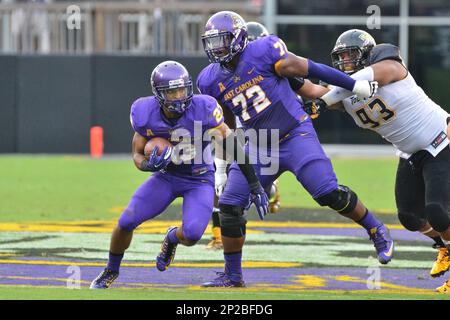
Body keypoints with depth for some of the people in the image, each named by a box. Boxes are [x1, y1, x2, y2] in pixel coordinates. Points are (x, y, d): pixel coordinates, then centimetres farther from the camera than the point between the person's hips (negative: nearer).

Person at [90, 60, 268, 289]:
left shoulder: (203, 109, -28)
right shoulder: (147, 115, -19)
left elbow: (232, 146, -20)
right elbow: (137, 155, -5)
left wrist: (255, 185, -20)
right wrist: (150, 165, -30)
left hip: (199, 180, -2)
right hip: (166, 177, 2)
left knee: (191, 235, -23)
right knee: (126, 222, -8)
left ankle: (172, 238, 18)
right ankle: (111, 270, 22)